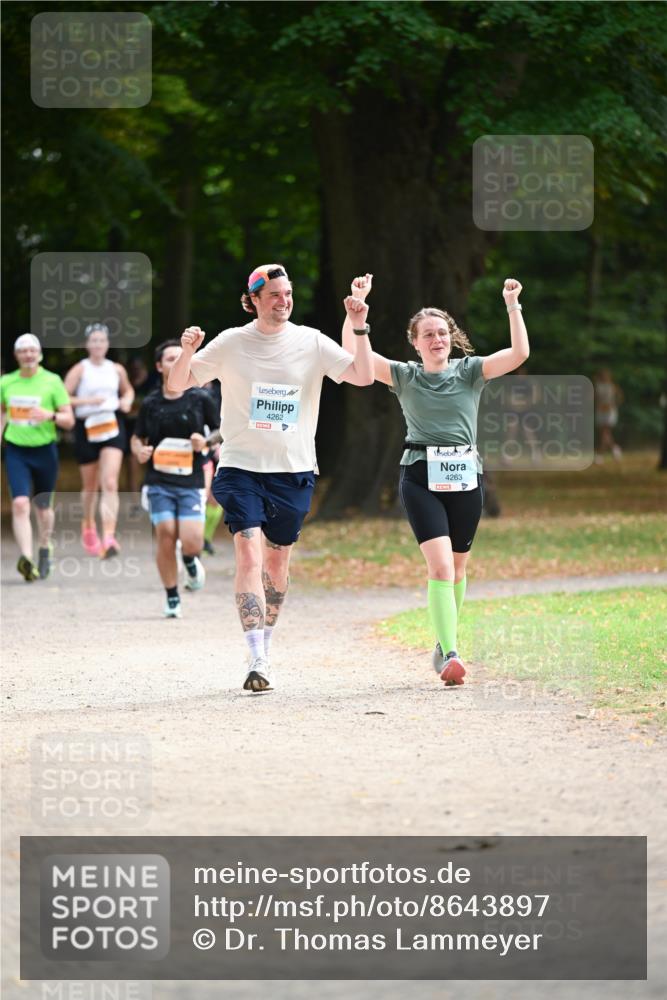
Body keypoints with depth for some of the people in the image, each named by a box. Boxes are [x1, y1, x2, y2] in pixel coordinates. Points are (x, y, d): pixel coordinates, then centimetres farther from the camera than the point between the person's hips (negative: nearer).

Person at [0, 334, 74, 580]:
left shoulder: (52, 382, -4)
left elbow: (69, 421, -4)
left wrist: (51, 415, -23)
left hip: (44, 450, -1)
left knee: (43, 507, 12)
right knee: (20, 504, -17)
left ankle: (45, 548, 39)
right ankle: (27, 558, -25)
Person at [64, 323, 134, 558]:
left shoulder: (117, 370, 8)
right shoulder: (80, 370, -2)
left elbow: (128, 390, 27)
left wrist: (127, 401, 5)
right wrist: (88, 401, -18)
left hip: (113, 426, 1)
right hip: (87, 427, -1)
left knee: (110, 484, -15)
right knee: (90, 486, 14)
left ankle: (109, 538, -23)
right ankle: (88, 527, 41)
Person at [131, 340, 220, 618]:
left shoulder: (200, 399, 2)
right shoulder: (150, 404, 6)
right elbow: (137, 438, 19)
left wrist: (206, 443, -10)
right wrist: (139, 451, -4)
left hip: (191, 482, -1)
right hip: (159, 482, 1)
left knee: (191, 541, -14)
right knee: (166, 536, -9)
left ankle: (191, 561, 25)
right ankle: (172, 599, 7)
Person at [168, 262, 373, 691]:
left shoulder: (311, 342, 2)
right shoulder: (231, 343, -1)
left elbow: (363, 376, -2)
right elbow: (178, 384, 3)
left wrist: (360, 329, -15)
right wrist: (188, 351, -17)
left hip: (293, 471, 2)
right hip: (241, 467, -2)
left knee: (277, 565, 10)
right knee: (249, 556, -17)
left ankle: (265, 647, 30)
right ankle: (259, 661, -22)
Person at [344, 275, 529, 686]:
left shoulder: (470, 371, 6)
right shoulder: (405, 376, 5)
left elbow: (519, 354, -7)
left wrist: (513, 307, -14)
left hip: (466, 477, 2)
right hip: (421, 477, -2)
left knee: (457, 567, 11)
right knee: (440, 564, -16)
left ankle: (446, 645, 31)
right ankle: (449, 656, -23)